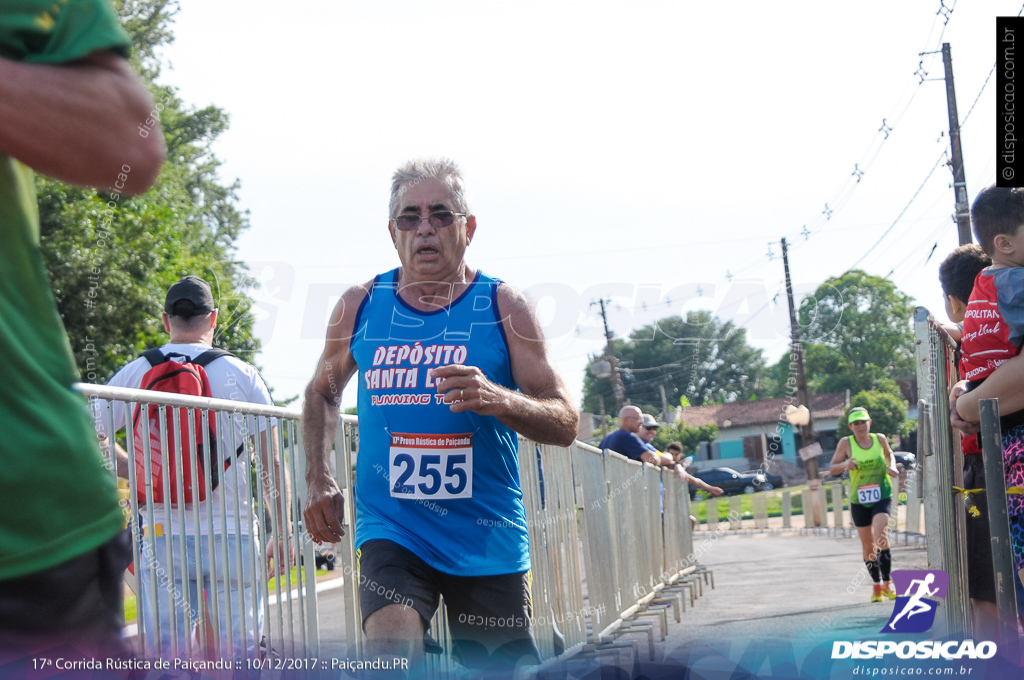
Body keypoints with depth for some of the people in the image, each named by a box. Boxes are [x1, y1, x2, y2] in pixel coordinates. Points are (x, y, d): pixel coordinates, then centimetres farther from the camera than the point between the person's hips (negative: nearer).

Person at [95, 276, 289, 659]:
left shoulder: (133, 374, 3)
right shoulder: (241, 375, 1)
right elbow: (273, 466, 1)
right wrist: (282, 533, 9)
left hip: (161, 538, 1)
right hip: (232, 535, -1)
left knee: (168, 659, 4)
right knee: (239, 655, 6)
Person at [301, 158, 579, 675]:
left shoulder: (503, 307, -2)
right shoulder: (360, 307, 5)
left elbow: (565, 423, -6)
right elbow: (323, 393, 23)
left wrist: (500, 400, -26)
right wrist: (317, 481, 9)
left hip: (488, 539, 0)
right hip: (390, 529, 0)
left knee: (498, 669, 7)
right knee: (390, 651, -25)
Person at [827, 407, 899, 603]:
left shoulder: (880, 439, 1)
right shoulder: (846, 443, -5)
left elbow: (889, 454, 23)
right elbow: (832, 469, -3)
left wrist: (892, 467, 2)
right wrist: (845, 465, -23)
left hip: (882, 497, -1)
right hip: (859, 500, 1)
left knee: (880, 535, -23)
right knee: (867, 545, 7)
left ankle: (887, 582, -16)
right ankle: (877, 585, 25)